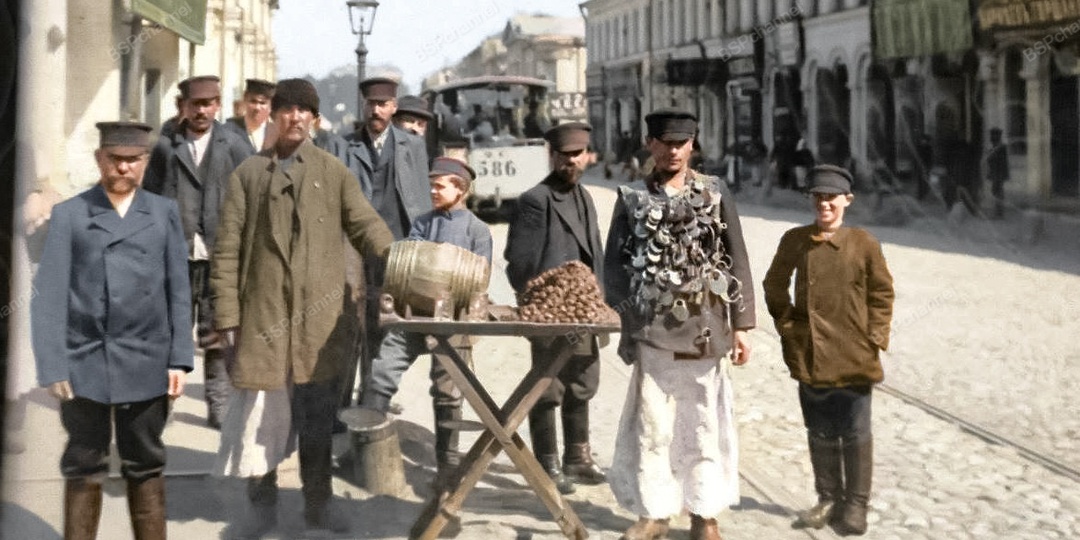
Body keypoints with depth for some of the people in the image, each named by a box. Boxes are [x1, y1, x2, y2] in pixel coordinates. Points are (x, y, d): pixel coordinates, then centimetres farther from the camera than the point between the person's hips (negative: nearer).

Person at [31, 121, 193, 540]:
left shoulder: (164, 213, 7)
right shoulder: (68, 215, 2)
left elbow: (179, 292, 5)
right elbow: (49, 296, -2)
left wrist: (179, 360, -1)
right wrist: (52, 366, -9)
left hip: (147, 364, 1)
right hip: (85, 363, -1)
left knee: (145, 467, 11)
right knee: (83, 469, 8)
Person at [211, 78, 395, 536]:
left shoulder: (333, 172, 8)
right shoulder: (249, 173, 6)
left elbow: (367, 228, 1)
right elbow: (227, 250, 3)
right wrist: (227, 315, -3)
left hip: (318, 316, 0)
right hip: (264, 313, 0)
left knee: (317, 414, 8)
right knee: (261, 411, 5)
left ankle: (318, 502, 20)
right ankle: (262, 503, 20)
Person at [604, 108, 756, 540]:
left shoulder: (716, 194, 4)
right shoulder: (632, 199, 6)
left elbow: (737, 262, 3)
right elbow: (615, 264, 6)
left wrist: (740, 325, -1)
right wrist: (624, 322, -4)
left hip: (706, 332, 0)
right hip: (654, 334, 1)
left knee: (705, 427, 6)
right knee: (650, 426, 5)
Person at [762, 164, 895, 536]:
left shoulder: (864, 243, -4)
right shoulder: (795, 240, 1)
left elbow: (882, 293, 4)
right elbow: (774, 285, 13)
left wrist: (875, 337, -3)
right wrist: (786, 324, 5)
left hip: (854, 357, -2)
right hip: (810, 355, 2)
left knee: (855, 433, 5)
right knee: (820, 433, 12)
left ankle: (856, 504, 17)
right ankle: (828, 499, 25)